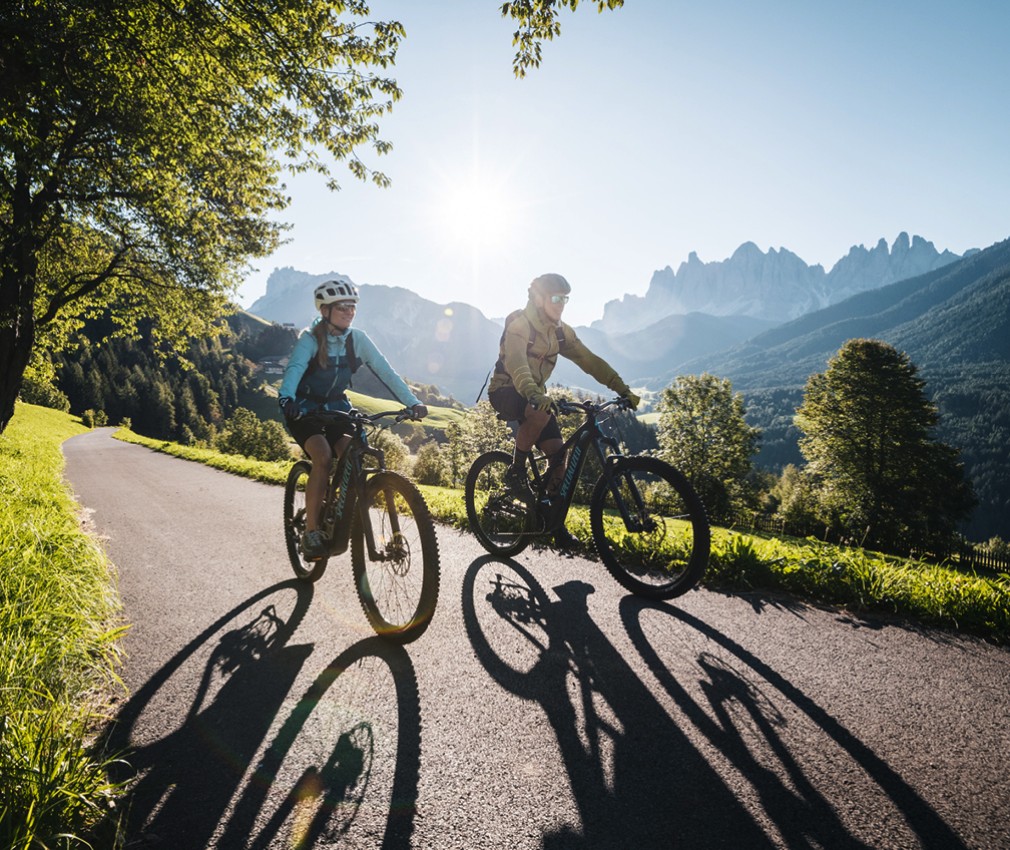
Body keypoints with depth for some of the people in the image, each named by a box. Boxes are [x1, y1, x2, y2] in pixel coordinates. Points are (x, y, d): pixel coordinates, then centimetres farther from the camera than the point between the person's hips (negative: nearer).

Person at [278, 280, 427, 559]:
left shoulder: (358, 339, -7)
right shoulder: (310, 338, -17)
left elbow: (385, 371, -14)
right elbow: (294, 368, -34)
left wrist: (412, 402, -27)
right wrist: (286, 398, -55)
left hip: (336, 406, 4)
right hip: (304, 409, -4)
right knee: (323, 457, -27)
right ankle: (311, 531, -16)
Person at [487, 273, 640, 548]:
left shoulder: (560, 331, 4)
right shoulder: (519, 324, -18)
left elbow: (589, 361, 0)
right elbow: (515, 363, -35)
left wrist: (623, 390, -10)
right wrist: (534, 394, -54)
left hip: (535, 394, 7)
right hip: (506, 391, -6)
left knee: (557, 452, -8)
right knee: (541, 413, -39)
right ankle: (516, 470, -16)